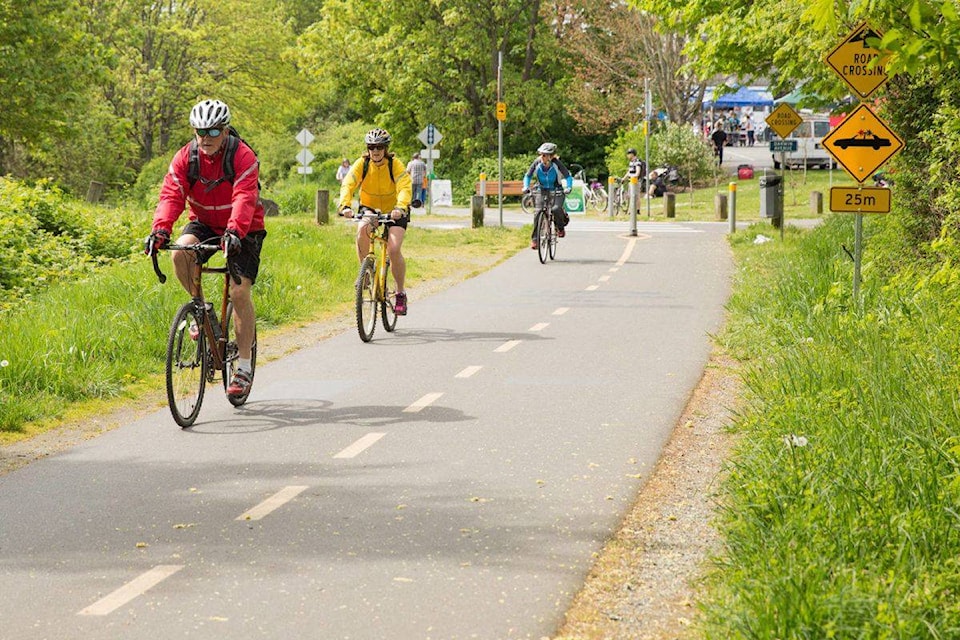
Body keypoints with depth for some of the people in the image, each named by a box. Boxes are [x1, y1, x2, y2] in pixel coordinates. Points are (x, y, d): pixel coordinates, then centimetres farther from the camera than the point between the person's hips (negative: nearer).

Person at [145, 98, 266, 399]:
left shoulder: (243, 157, -21)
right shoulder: (185, 157, -11)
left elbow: (244, 199, -34)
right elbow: (171, 195, -21)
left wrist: (234, 232, -52)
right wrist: (161, 229, -39)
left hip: (242, 230, -3)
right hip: (204, 222, 3)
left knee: (239, 292, -15)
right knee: (180, 252, -29)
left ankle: (244, 366, -6)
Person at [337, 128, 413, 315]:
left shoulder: (395, 164, -21)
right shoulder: (362, 164, -15)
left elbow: (405, 188, -34)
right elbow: (348, 185, -27)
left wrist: (400, 208, -54)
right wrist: (345, 205, -46)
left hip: (394, 212, -2)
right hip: (369, 209, 2)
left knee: (394, 249, -21)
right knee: (362, 230, -32)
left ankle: (401, 293, -3)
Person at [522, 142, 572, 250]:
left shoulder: (556, 163, -20)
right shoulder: (537, 163, -14)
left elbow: (568, 176, -13)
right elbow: (528, 176, 0)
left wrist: (568, 188, -31)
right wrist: (526, 187, -17)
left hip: (556, 191, -2)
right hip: (542, 191, 2)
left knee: (556, 209, -29)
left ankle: (560, 228, 2)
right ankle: (534, 239, -8)